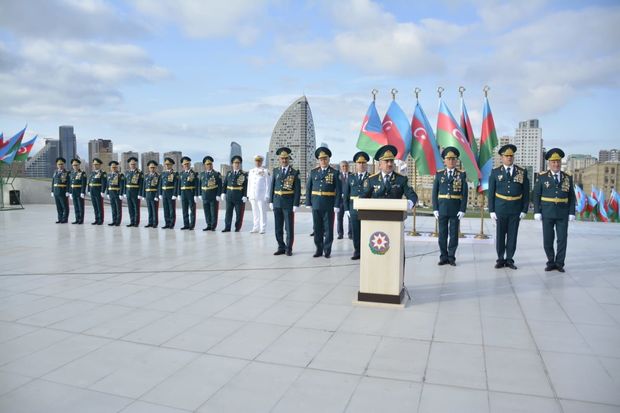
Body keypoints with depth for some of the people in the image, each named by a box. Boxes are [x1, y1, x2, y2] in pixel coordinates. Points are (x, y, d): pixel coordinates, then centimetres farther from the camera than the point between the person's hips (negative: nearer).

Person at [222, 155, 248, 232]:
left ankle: (237, 228, 13)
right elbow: (224, 184, 13)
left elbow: (246, 186, -6)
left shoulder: (244, 174, -1)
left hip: (239, 197, -3)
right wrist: (223, 193, 4)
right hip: (229, 196, 3)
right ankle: (227, 227, 9)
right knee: (228, 212, 4)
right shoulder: (229, 174, 11)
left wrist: (245, 196, -13)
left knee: (239, 213, 3)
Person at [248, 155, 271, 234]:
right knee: (255, 212, 8)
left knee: (262, 212, -2)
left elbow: (268, 184, -4)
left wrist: (267, 196, -9)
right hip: (253, 196, 5)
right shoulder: (251, 171, 13)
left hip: (262, 196, -5)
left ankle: (262, 228, 2)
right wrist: (248, 195, 12)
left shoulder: (265, 171, -2)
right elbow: (249, 184, 17)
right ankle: (256, 228, 15)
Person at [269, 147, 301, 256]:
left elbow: (297, 190, -5)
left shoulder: (295, 172, -2)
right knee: (278, 227, 8)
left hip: (289, 203, -3)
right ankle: (281, 248, 18)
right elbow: (272, 186, 9)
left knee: (289, 227, 1)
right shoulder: (276, 171, 8)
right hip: (277, 203, 3)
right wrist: (271, 201, 3)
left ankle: (289, 249, 11)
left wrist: (296, 204, -11)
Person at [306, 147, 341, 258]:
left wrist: (336, 205, -10)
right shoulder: (313, 172, 9)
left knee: (328, 228, 3)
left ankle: (327, 251, 12)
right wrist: (308, 203, 3)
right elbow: (308, 188, 9)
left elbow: (338, 190, -3)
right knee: (317, 228, 8)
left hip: (329, 205, -3)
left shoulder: (334, 173, 0)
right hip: (316, 204, 3)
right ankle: (319, 249, 18)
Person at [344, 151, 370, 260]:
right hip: (353, 208, 2)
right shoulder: (351, 177, 10)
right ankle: (357, 251, 16)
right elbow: (346, 194, 9)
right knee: (355, 231, 6)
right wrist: (346, 208, 2)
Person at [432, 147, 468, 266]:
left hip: (456, 208, -1)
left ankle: (451, 257, 12)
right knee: (442, 233, 4)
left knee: (454, 233, 3)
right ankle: (443, 257, 13)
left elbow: (464, 193, -1)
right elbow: (435, 192, 4)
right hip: (442, 207, 1)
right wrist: (435, 209, -3)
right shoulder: (439, 174, 5)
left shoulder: (462, 174, 2)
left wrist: (462, 210, -8)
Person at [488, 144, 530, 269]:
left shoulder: (522, 172, 4)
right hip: (500, 209, -1)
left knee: (512, 235, 6)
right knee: (500, 235, 5)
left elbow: (526, 193, 4)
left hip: (515, 210, 1)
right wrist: (491, 210, -4)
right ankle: (500, 259, 16)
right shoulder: (495, 172, 1)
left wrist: (524, 210, -1)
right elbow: (491, 193, 1)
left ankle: (509, 259, 15)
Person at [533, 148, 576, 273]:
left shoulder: (568, 177, 4)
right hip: (547, 213, -1)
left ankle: (559, 264, 12)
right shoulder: (542, 176, -1)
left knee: (562, 239, 0)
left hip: (563, 213, 1)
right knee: (547, 240, 1)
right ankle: (551, 262, 16)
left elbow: (571, 197, 5)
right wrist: (537, 212, -9)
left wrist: (572, 213, -4)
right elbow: (536, 195, -2)